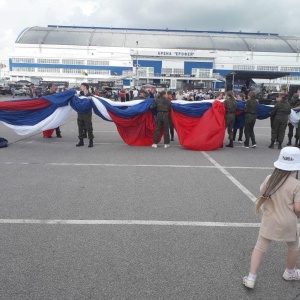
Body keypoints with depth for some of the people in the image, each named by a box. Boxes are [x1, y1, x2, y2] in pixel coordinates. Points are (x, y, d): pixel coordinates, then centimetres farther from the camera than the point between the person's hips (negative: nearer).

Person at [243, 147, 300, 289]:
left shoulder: (269, 179, -9)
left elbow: (262, 196, 4)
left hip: (269, 221, 2)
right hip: (288, 223, -2)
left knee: (259, 248, 10)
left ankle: (251, 278, 10)